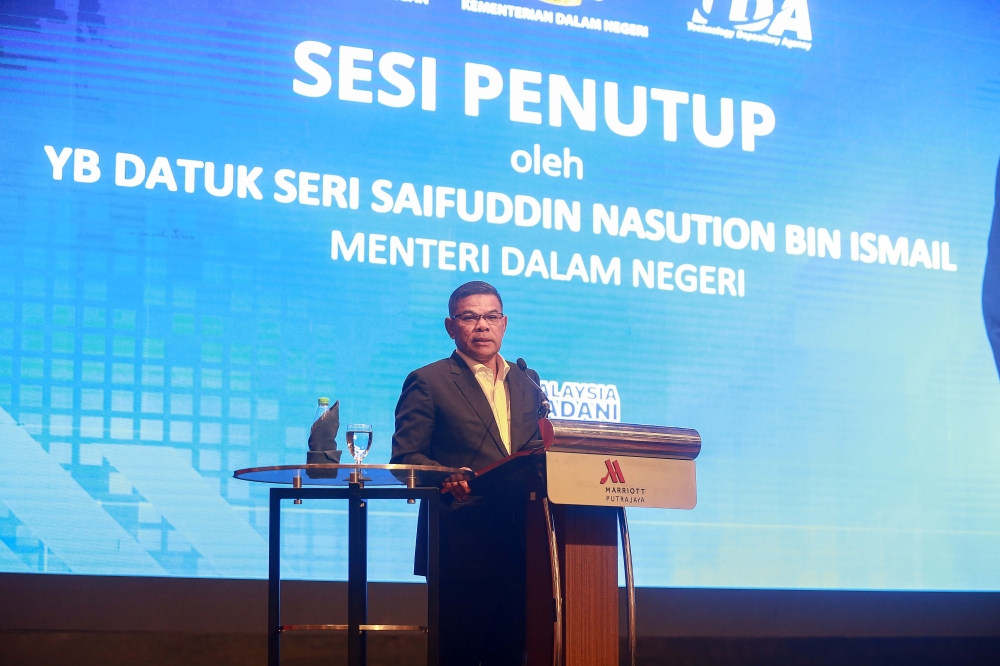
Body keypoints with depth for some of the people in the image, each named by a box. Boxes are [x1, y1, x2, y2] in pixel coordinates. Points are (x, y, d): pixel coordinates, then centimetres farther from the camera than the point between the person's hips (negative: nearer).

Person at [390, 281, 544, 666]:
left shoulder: (526, 382, 19)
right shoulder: (428, 382, 2)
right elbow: (405, 457, -4)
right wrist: (449, 479, -23)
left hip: (519, 543, 5)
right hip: (462, 544, -5)